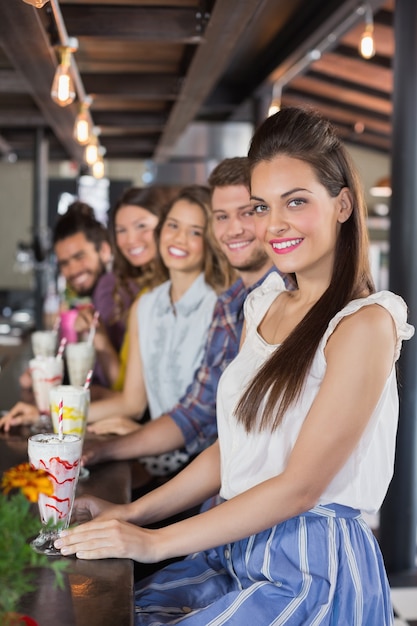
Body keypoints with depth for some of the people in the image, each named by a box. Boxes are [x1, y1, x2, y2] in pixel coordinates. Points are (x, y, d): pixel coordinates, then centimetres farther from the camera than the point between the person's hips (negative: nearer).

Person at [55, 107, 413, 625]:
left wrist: (154, 542, -15)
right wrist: (132, 513, 4)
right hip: (234, 556, 7)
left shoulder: (367, 323, -14)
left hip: (313, 572, -7)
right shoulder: (263, 307, 11)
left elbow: (299, 485, -17)